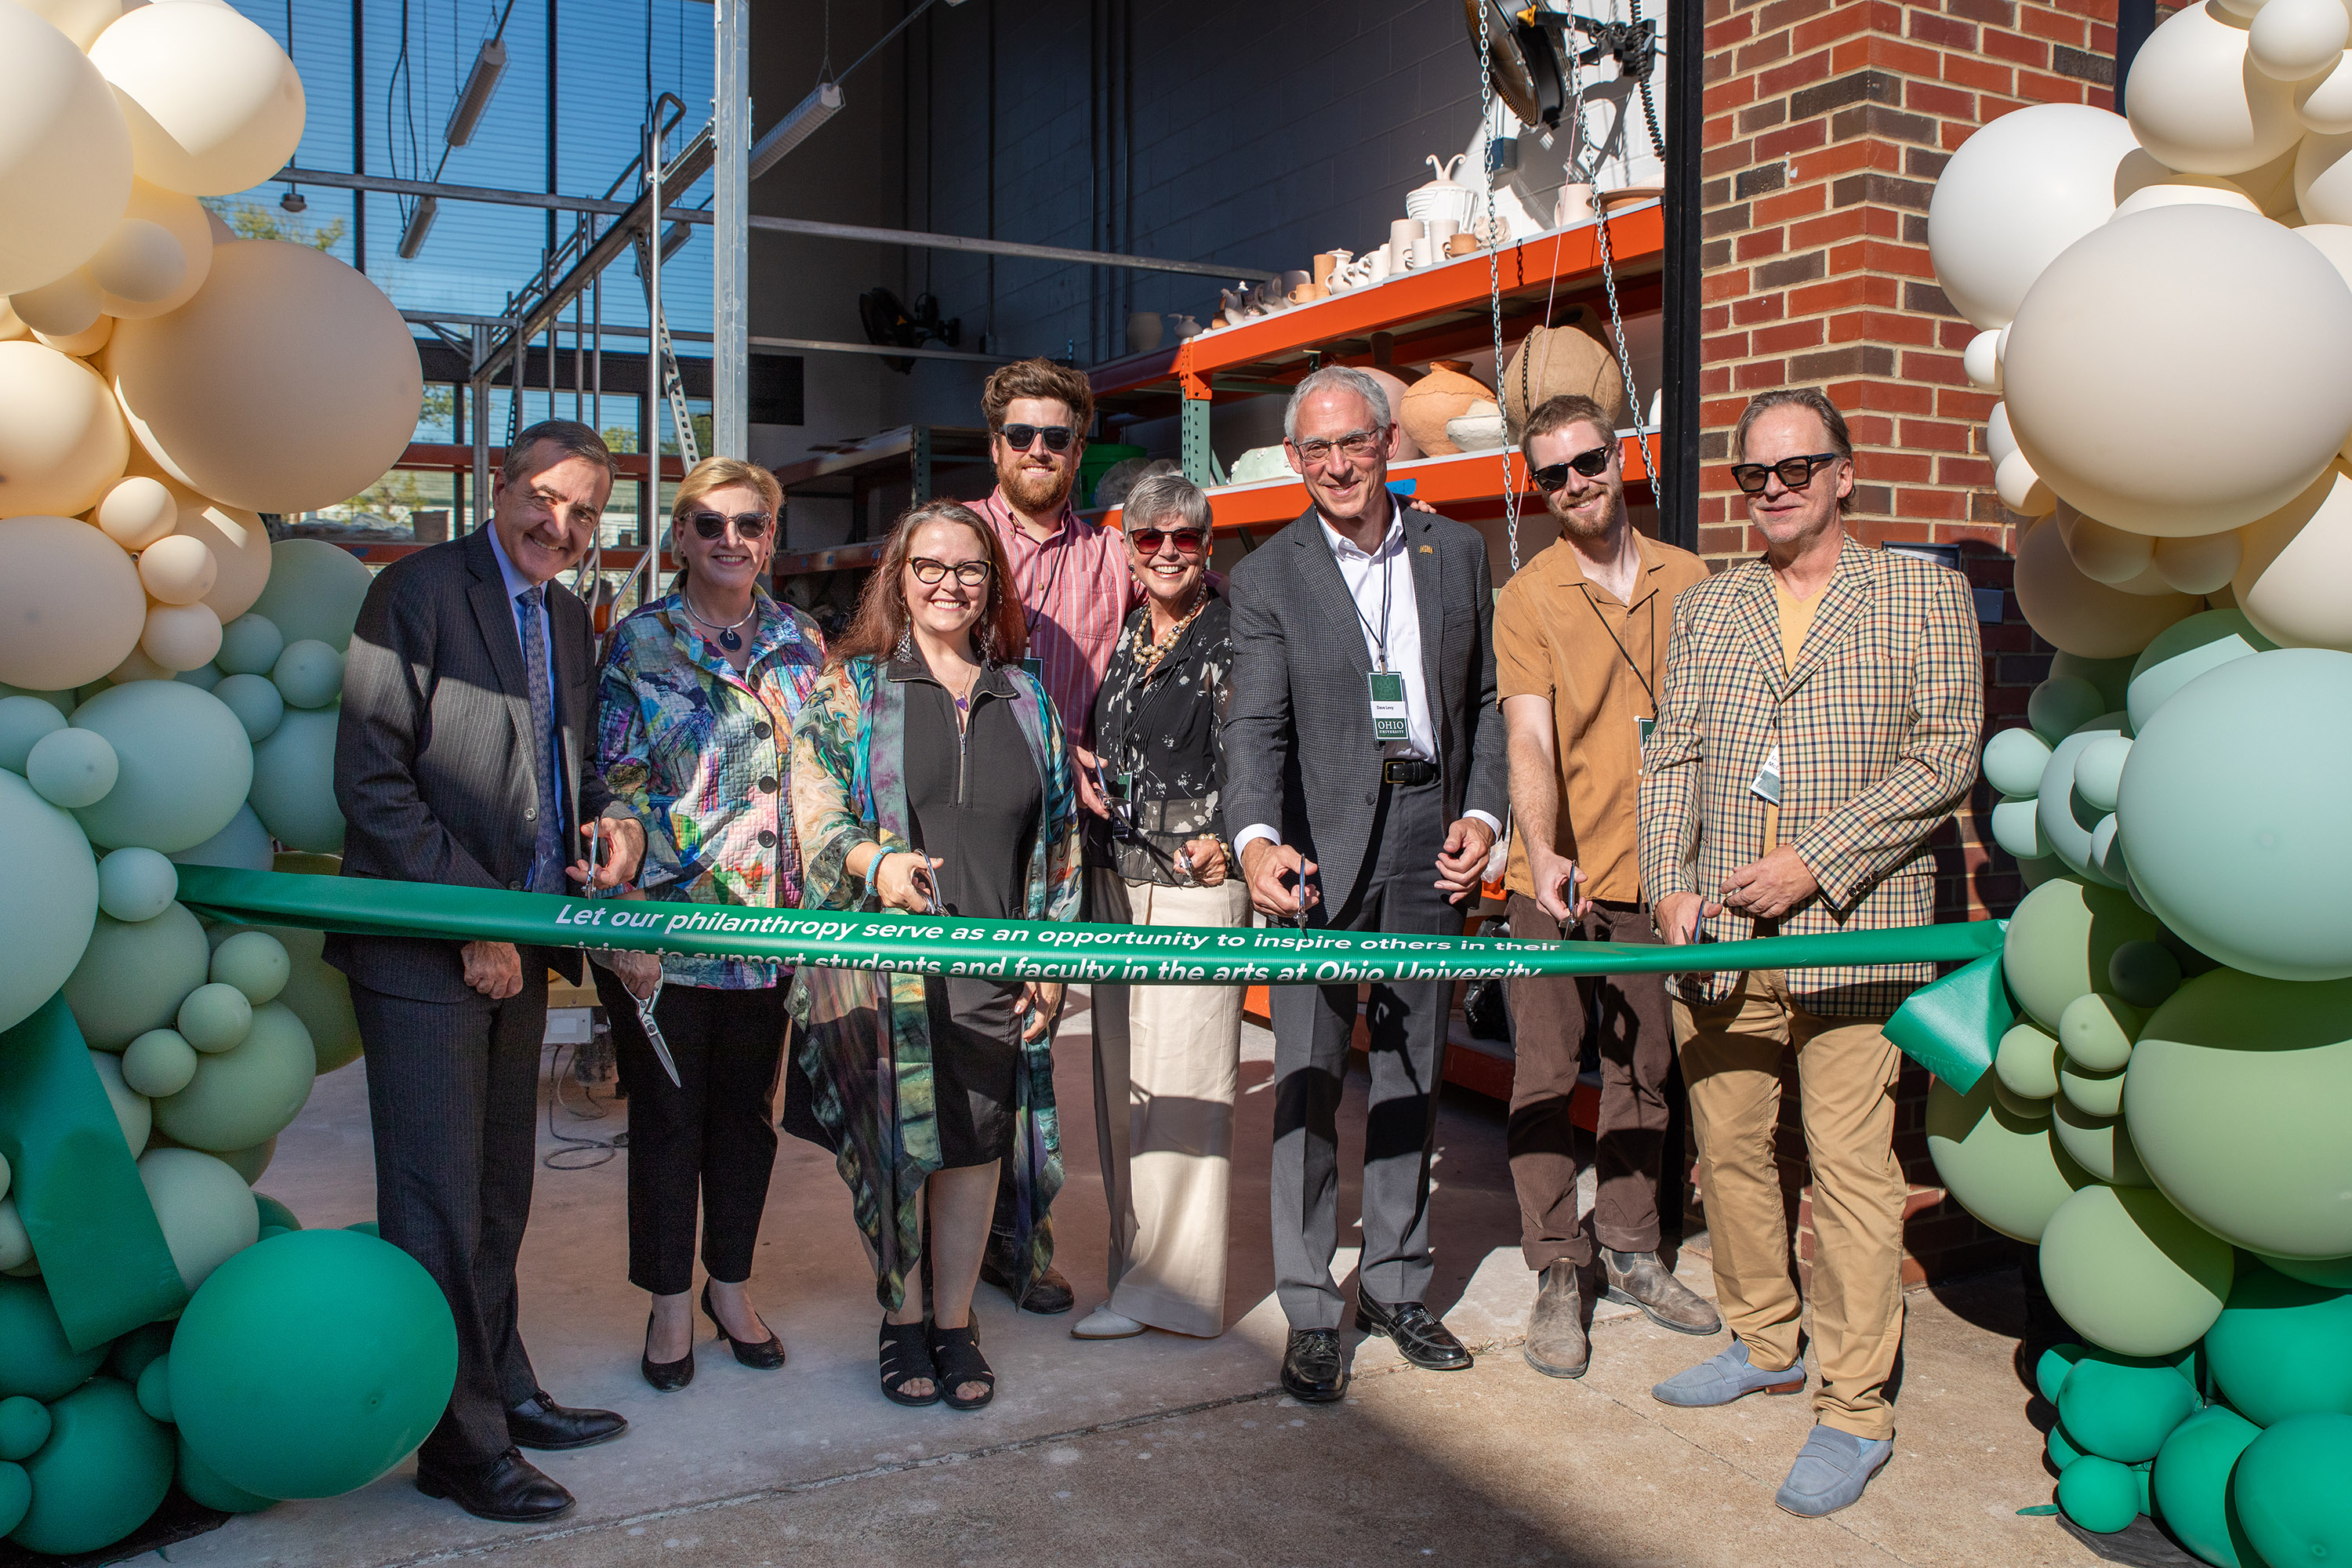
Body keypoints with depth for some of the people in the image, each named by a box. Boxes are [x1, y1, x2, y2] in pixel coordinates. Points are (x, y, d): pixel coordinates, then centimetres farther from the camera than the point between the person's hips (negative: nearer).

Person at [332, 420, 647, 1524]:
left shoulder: (566, 617, 14)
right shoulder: (417, 591, -9)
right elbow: (371, 780, -14)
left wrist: (611, 815, -1)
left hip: (520, 945, 7)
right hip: (424, 952, -7)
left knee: (499, 1193, 17)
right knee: (439, 1203, 0)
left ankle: (502, 1386, 30)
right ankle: (459, 1440, 11)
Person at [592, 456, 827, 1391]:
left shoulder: (800, 644, 6)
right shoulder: (637, 643, -3)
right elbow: (612, 789, -6)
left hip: (769, 927, 3)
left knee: (748, 1110, 14)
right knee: (667, 1115, 9)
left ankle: (731, 1284, 32)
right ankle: (670, 1303, 26)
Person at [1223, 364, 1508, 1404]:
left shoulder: (1457, 553, 9)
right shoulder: (1267, 577, 0)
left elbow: (1484, 700, 12)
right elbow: (1255, 725, -11)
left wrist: (1482, 813, -1)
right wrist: (1258, 840, -28)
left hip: (1430, 830, 3)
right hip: (1321, 844, -3)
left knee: (1411, 1071, 12)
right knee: (1307, 1077, -2)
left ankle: (1396, 1285, 26)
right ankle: (1309, 1311, 10)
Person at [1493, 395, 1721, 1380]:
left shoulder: (1688, 581, 6)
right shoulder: (1526, 598, -4)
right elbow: (1529, 740, -14)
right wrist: (1543, 853, -30)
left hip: (1657, 873, 3)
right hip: (1554, 879, -3)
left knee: (1642, 1072, 13)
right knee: (1546, 1077, 1)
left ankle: (1629, 1252, 28)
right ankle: (1556, 1275, 12)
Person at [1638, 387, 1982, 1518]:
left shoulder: (1922, 590, 4)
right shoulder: (1702, 608, 16)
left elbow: (1944, 755, -4)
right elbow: (1670, 758, 13)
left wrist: (1814, 861, -12)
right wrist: (1670, 883, -2)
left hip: (1852, 933, -4)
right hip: (1716, 936, 5)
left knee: (1849, 1164, -4)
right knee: (1727, 1148, 12)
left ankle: (1854, 1411, 8)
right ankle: (1764, 1344, 31)